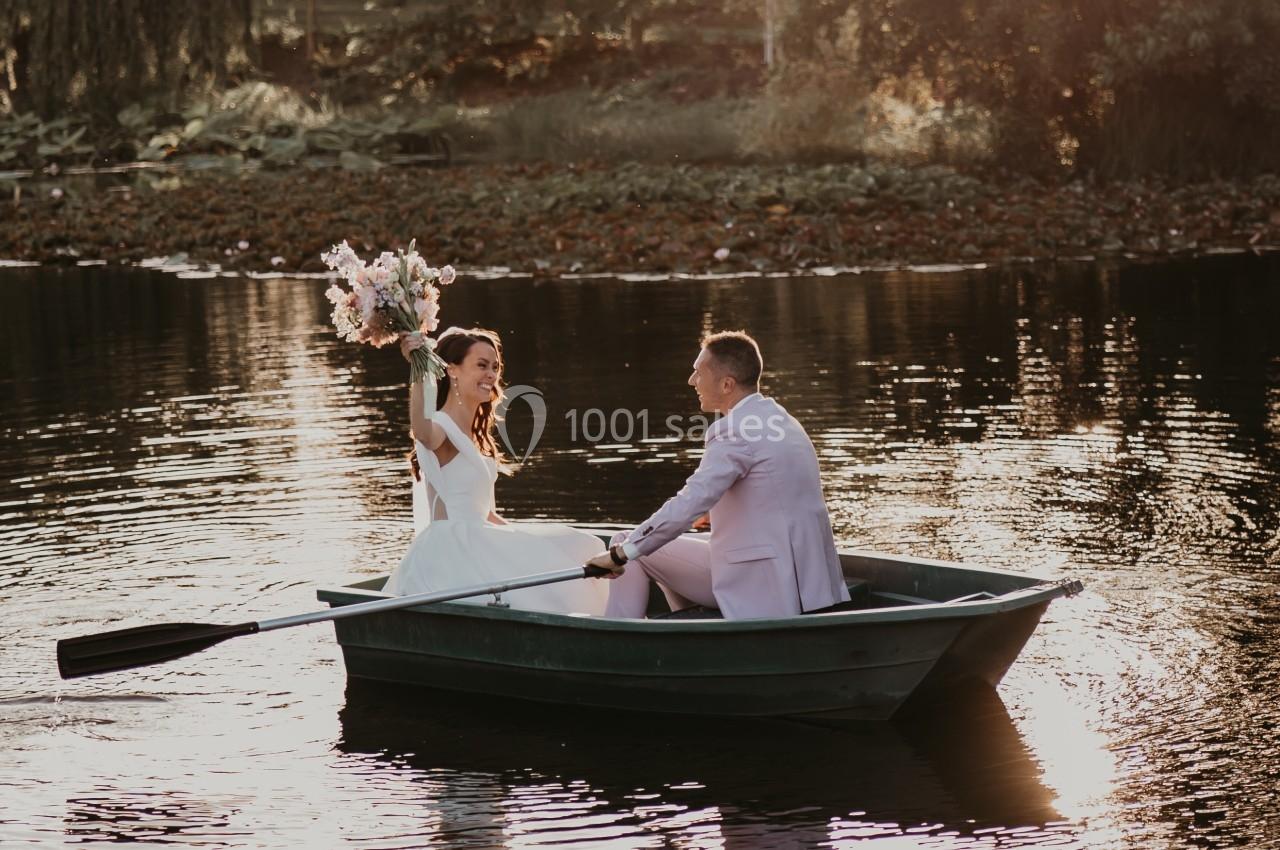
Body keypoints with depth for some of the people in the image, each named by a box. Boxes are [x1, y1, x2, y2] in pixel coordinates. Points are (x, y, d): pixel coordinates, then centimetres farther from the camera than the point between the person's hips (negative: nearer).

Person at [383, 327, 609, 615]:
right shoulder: (442, 427, -11)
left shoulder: (474, 434, 18)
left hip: (476, 546, 10)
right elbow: (423, 434, -39)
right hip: (450, 555, -10)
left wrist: (525, 537, 18)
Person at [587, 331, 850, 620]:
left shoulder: (736, 432, -18)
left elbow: (687, 506, -23)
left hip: (758, 589, -9)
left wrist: (622, 552, -17)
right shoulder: (782, 421, 12)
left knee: (631, 550, 0)